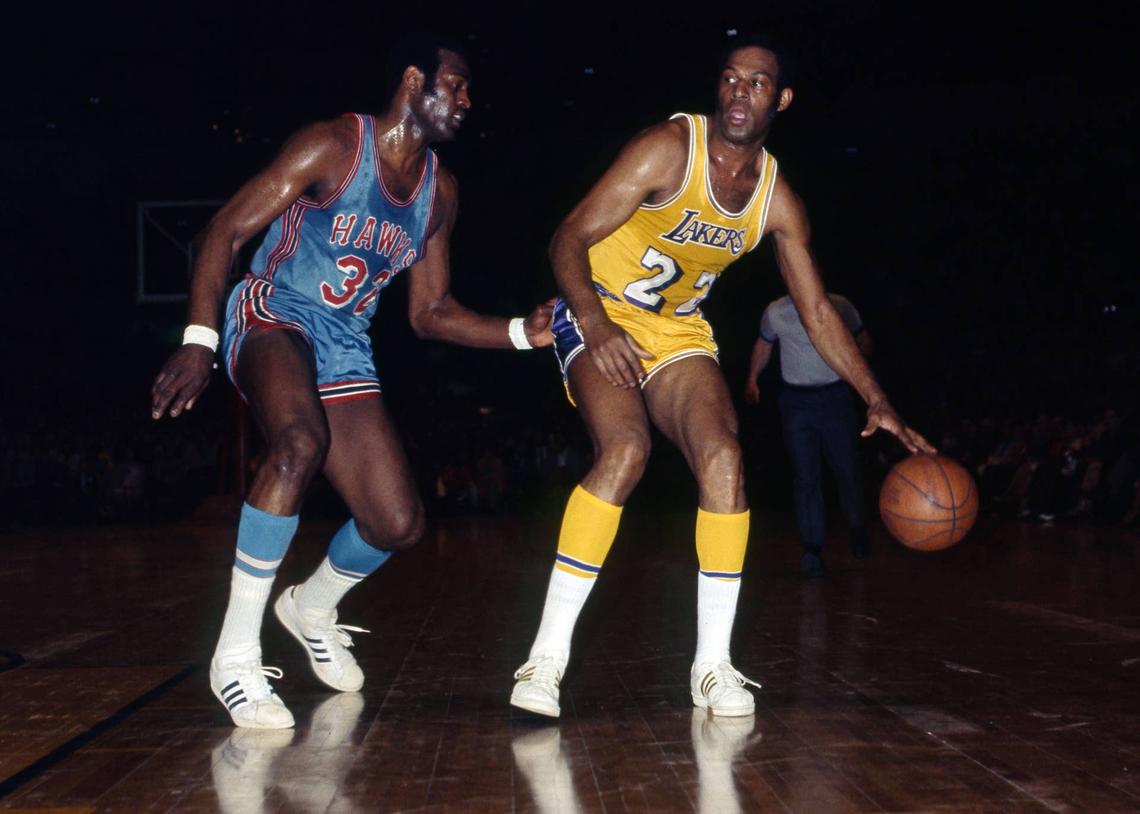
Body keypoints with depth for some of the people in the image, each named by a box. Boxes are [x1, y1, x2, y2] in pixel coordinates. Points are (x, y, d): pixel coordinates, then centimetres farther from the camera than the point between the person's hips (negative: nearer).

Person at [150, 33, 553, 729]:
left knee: (399, 525, -3)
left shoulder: (440, 190, 9)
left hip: (346, 352, 6)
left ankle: (313, 607, 32)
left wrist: (524, 333, -1)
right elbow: (226, 231, -13)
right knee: (302, 441, -39)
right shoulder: (334, 147, -11)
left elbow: (430, 313, 13)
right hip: (273, 319, -6)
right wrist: (199, 341, -24)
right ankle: (235, 652, -27)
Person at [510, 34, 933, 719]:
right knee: (625, 451, -29)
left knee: (723, 457, -17)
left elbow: (819, 312, 5)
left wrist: (878, 401, -3)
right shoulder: (671, 148, -17)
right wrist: (595, 324, -37)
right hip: (598, 316, -5)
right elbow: (570, 238, -20)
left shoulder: (778, 200, -1)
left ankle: (713, 663, -7)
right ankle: (547, 656, -23)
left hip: (679, 332, 5)